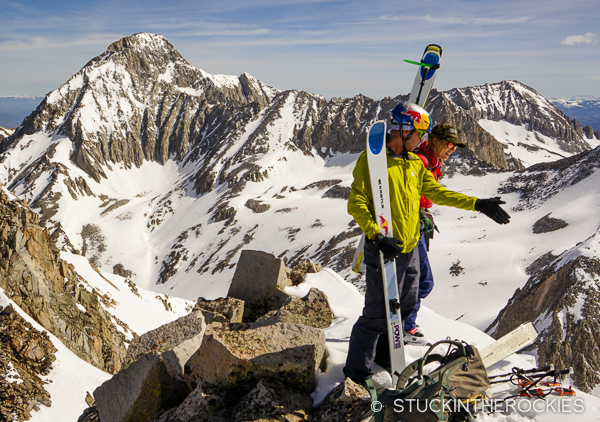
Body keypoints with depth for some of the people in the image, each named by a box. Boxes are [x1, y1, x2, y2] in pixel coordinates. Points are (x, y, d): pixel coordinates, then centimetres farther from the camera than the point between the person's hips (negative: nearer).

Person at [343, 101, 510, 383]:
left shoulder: (415, 163, 12)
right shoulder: (372, 159, -12)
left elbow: (437, 193, 16)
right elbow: (356, 203, -15)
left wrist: (477, 204, 9)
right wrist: (377, 236, -26)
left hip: (410, 248, 8)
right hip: (384, 250, -8)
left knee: (405, 306, 17)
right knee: (378, 313, -3)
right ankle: (357, 369, 12)